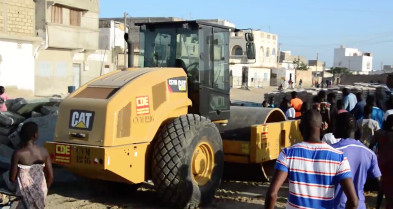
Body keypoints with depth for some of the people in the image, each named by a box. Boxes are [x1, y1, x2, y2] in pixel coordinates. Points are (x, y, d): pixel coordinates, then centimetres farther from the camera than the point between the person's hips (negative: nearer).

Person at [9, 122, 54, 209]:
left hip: (24, 193, -3)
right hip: (40, 191, 4)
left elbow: (12, 178, -11)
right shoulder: (44, 152, -8)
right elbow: (50, 175, -3)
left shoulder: (18, 154, -17)